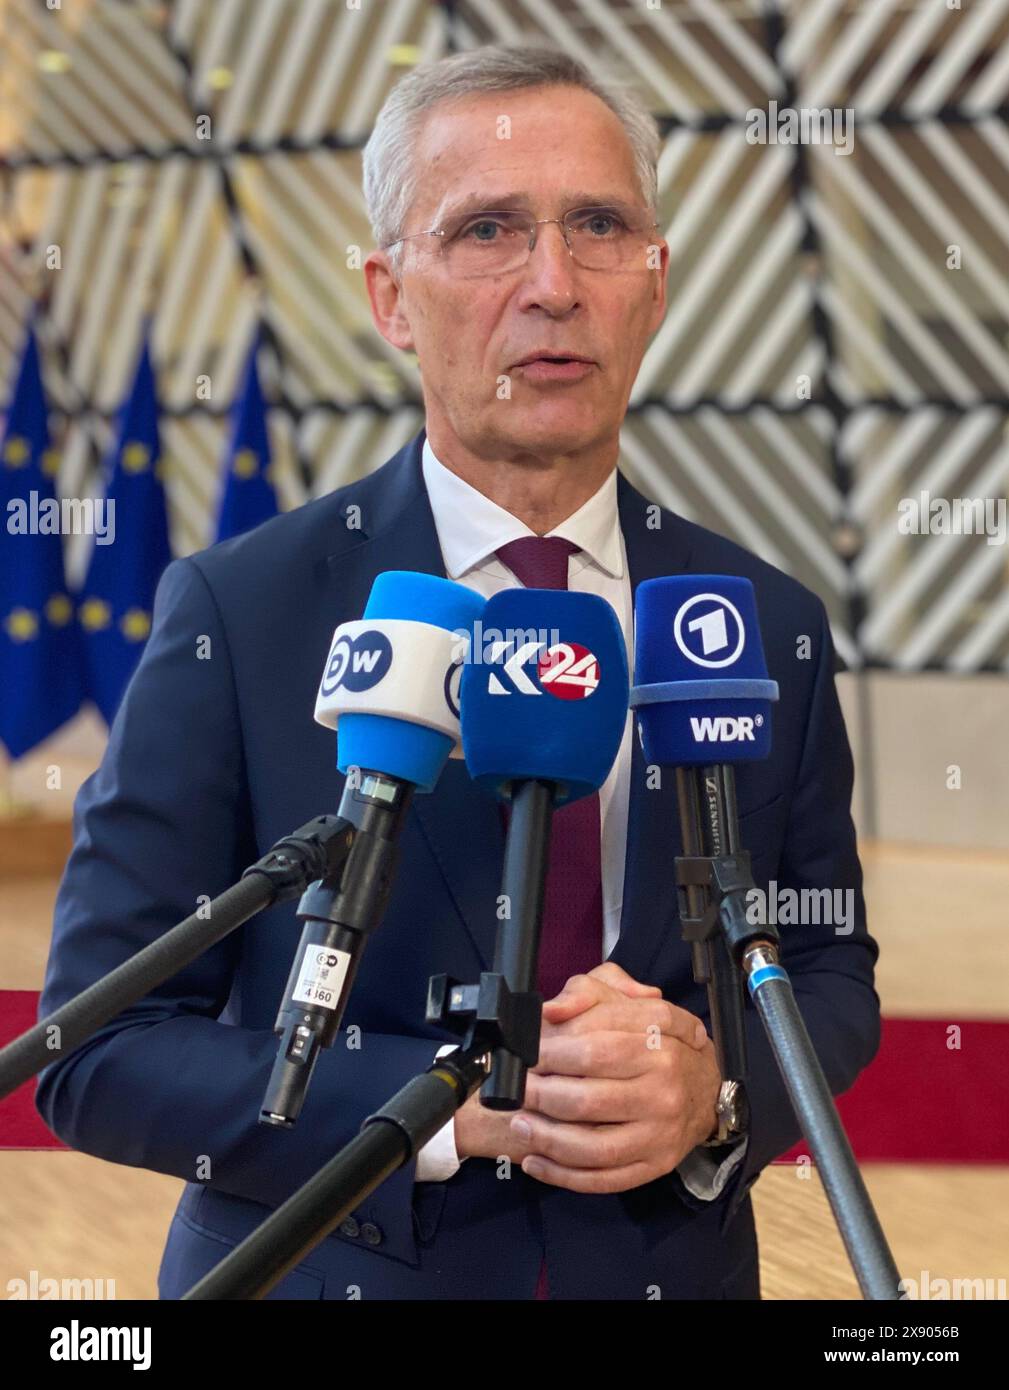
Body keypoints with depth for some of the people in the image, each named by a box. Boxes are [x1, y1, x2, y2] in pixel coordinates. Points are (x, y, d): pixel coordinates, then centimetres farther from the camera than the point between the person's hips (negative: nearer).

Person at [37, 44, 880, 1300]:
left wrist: (715, 1087, -16)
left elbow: (830, 977, 5)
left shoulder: (771, 629, -4)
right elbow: (100, 1057, -13)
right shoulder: (235, 616, -13)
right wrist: (452, 1103, -24)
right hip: (326, 1269, -2)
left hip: (675, 1268, 3)